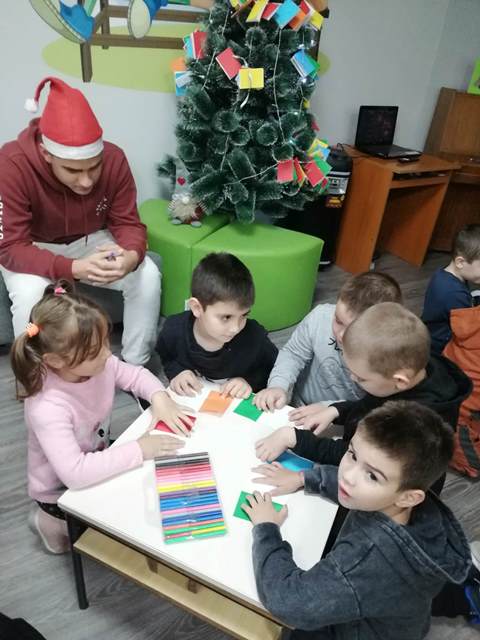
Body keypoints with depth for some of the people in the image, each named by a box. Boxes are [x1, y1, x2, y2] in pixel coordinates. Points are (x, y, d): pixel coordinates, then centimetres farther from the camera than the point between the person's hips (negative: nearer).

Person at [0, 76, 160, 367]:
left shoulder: (114, 158, -22)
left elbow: (128, 222, -15)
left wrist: (131, 256, -40)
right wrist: (74, 268, -47)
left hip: (90, 241, 3)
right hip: (33, 249, -2)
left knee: (148, 275, -21)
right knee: (30, 293, -34)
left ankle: (136, 367, -3)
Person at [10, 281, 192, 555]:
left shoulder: (98, 364, -18)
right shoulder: (48, 408, -37)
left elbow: (136, 374, -2)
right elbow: (75, 473, -42)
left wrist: (160, 397, -22)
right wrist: (138, 450, -38)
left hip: (98, 462, 6)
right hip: (62, 492, -6)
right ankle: (53, 520, 15)